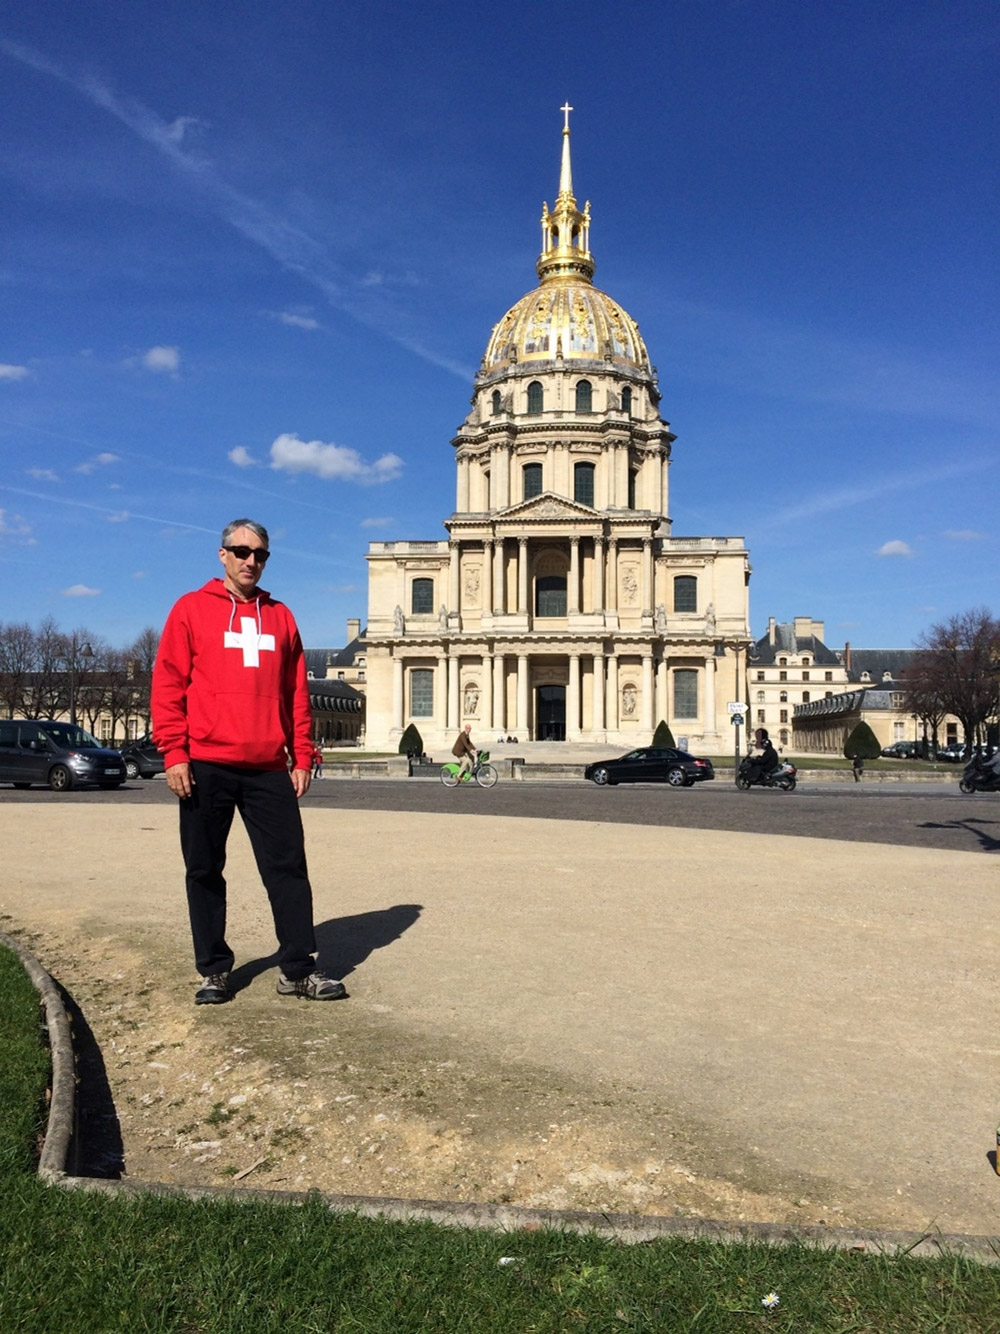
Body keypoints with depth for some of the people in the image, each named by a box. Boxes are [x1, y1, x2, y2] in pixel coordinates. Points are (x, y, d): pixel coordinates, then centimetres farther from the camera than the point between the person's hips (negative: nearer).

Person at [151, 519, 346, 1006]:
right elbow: (168, 686, -1)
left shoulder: (280, 617, 13)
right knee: (204, 870, 6)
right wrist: (173, 754, -10)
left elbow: (296, 693, 12)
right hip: (206, 766, -2)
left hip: (270, 768, 2)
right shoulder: (192, 609, 5)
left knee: (288, 865, 1)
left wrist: (302, 757, 6)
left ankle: (297, 969, 10)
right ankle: (213, 969, 19)